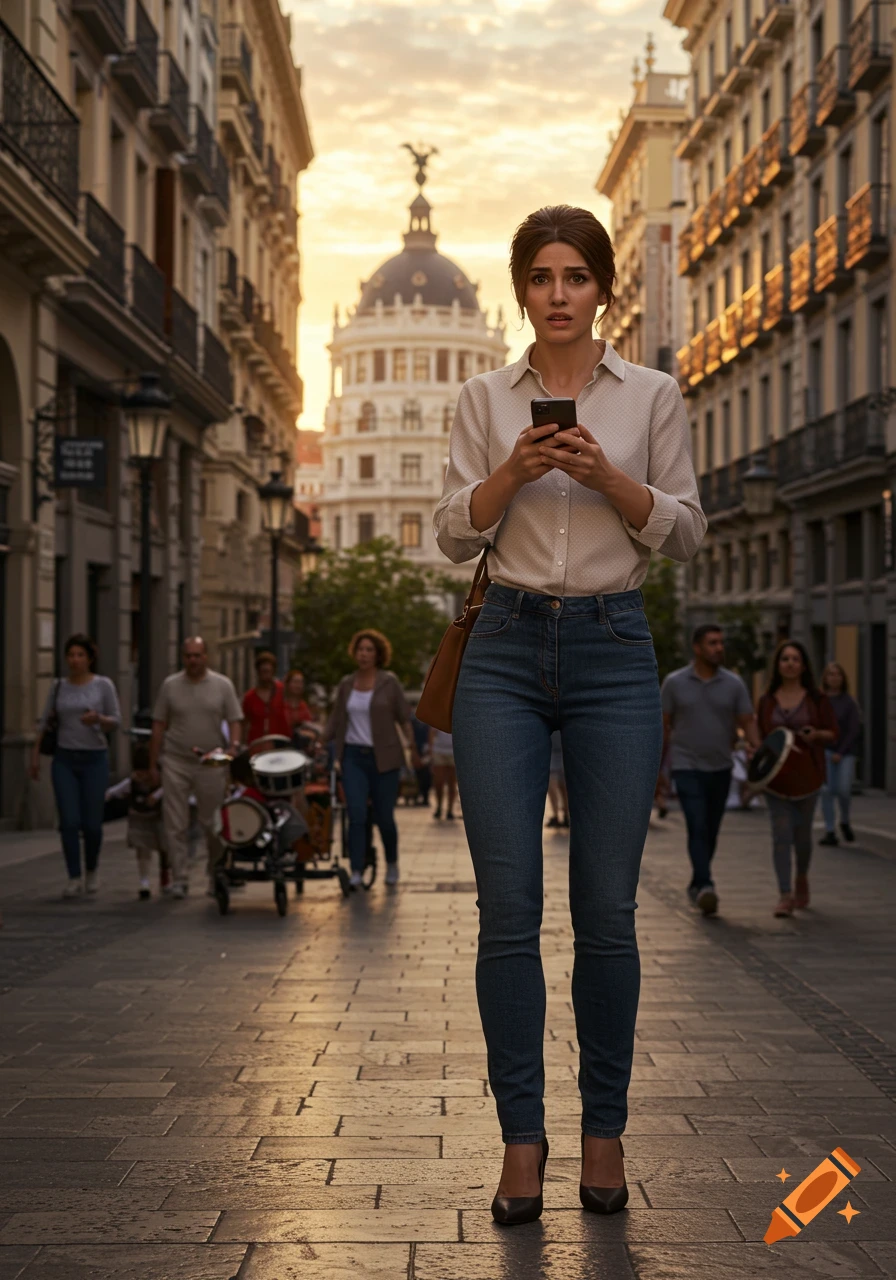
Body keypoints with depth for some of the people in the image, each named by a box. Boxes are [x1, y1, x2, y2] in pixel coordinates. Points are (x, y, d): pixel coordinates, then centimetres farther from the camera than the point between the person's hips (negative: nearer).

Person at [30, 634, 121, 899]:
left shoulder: (103, 685, -2)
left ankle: (91, 871, 25)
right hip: (64, 760, 2)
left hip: (95, 760, -2)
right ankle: (74, 879, -2)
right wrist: (35, 755, 7)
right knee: (69, 822, -8)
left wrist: (98, 719, -25)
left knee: (91, 824, 0)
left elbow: (116, 721, -3)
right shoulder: (59, 686, 7)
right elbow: (46, 723, 12)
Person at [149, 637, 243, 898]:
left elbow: (234, 721, 3)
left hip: (212, 762, 0)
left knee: (212, 823, 7)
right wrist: (153, 763, 5)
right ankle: (179, 878, 2)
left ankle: (216, 876, 22)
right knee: (175, 824, -2)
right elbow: (159, 725, 7)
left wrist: (234, 746, -15)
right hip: (176, 762, 0)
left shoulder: (222, 685, 4)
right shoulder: (170, 685, 5)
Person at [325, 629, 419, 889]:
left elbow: (405, 718, 0)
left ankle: (392, 864, 28)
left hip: (383, 758, -2)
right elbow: (335, 721, 13)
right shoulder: (346, 684, 8)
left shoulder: (389, 682, -1)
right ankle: (356, 872, -9)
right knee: (356, 816, -10)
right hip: (353, 756, 2)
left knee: (384, 817, 4)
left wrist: (414, 750, -6)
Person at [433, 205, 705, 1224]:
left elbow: (683, 533, 2)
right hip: (507, 651, 1)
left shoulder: (652, 395, 6)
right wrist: (515, 470, -15)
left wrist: (606, 474, -14)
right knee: (508, 909, -3)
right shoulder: (484, 399, 7)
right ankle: (522, 1136, 9)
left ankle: (604, 1130, 17)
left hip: (614, 652, 0)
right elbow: (455, 535, 2)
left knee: (606, 911, 1)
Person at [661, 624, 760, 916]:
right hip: (686, 768, -3)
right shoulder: (674, 682, -3)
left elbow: (748, 722, -2)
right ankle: (706, 887, -27)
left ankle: (696, 885, 30)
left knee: (711, 831, 13)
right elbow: (663, 724, 2)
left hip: (720, 768, 3)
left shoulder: (734, 684, 0)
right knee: (697, 827, -17)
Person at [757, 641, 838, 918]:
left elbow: (833, 734, 3)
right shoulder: (767, 700, 5)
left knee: (802, 834, 9)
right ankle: (785, 896, -9)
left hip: (807, 776, 0)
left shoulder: (816, 698, 0)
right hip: (776, 777, 0)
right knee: (781, 835, -8)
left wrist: (817, 735, -18)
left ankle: (802, 878, 38)